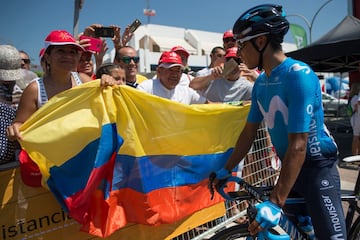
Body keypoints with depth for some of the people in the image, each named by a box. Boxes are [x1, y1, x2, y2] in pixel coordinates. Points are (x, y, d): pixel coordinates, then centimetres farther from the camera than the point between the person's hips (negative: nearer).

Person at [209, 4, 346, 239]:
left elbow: (298, 145, -29)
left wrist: (275, 203, -31)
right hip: (290, 167, 7)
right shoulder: (261, 83, -1)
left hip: (317, 168, -7)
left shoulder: (299, 75, -24)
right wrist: (226, 170, 7)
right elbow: (249, 132, 6)